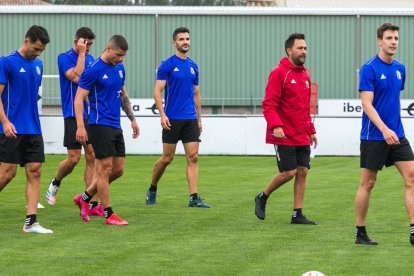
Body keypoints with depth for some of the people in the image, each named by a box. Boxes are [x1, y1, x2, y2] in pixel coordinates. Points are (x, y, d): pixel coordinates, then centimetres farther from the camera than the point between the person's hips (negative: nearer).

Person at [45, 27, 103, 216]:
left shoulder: (90, 59, 12)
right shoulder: (65, 57, -7)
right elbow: (76, 77, -23)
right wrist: (81, 53, -17)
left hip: (91, 115, 6)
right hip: (73, 115, -6)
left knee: (92, 157, 0)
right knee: (73, 159, -6)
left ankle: (92, 203, -1)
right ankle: (55, 184, 23)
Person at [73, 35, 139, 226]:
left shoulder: (119, 68, 11)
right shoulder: (93, 70, -12)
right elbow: (79, 99, -12)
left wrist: (132, 119, 21)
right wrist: (80, 127, -20)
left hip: (115, 126, 8)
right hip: (100, 125, -8)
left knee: (118, 169, 9)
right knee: (106, 169, -5)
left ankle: (84, 198, 22)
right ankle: (108, 214, 2)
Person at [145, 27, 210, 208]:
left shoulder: (193, 66, 12)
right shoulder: (167, 65, -5)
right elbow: (157, 91, -8)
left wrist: (199, 119, 17)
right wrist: (162, 114, -19)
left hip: (190, 119, 5)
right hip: (172, 119, -5)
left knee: (193, 157, -3)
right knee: (167, 158, 2)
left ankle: (193, 198, -5)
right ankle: (152, 190, 23)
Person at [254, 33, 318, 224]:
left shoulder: (305, 75, 13)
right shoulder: (279, 73, -10)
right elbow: (269, 105, -15)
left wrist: (311, 130, 19)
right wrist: (276, 126, -27)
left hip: (302, 136, 7)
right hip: (284, 136, -7)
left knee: (302, 172, 2)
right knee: (288, 172, -8)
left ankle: (297, 214, 8)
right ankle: (262, 198, 15)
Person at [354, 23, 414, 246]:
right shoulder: (369, 69, -11)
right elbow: (367, 104, -17)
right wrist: (384, 130, -27)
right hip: (373, 136, -6)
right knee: (367, 183, 2)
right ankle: (360, 233, 13)